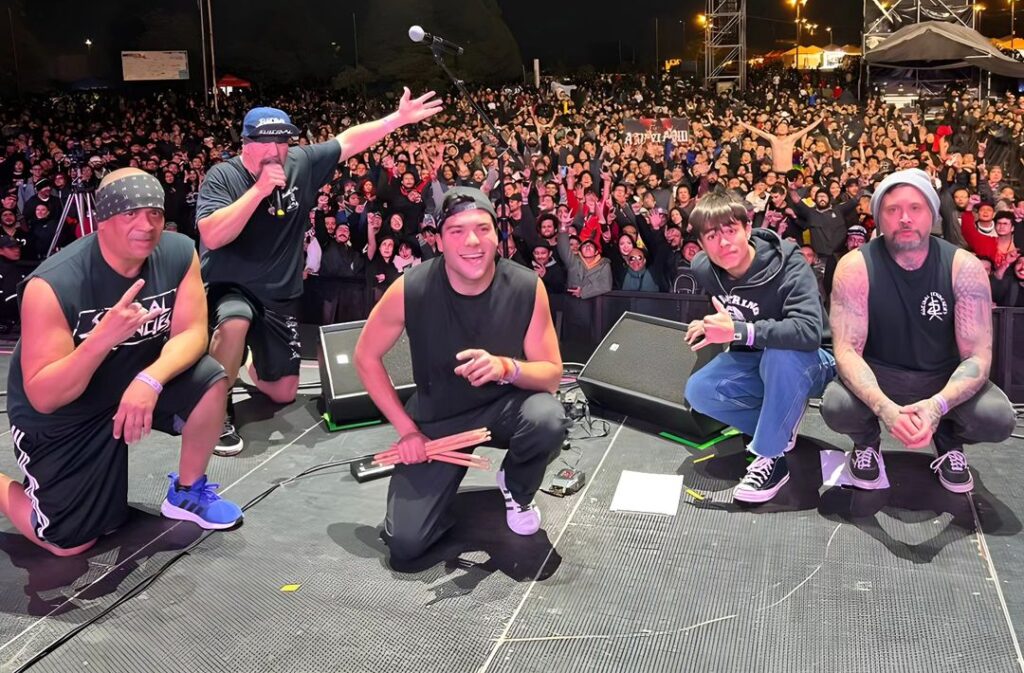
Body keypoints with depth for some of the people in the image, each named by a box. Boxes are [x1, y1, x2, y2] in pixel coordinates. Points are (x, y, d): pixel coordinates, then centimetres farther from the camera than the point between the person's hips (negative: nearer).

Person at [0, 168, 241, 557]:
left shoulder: (178, 253, -17)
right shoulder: (53, 284, -30)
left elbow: (192, 332, -17)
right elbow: (43, 397, -30)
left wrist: (149, 380, -37)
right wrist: (104, 337, -46)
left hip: (136, 377, 4)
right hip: (60, 417, -4)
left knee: (211, 382, -23)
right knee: (69, 543, -2)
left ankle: (186, 493, 2)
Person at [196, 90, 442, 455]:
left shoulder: (301, 163, -4)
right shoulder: (222, 176, -15)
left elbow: (349, 141, 2)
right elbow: (212, 236, -29)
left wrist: (399, 119, -3)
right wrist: (259, 189, -31)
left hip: (280, 296, 4)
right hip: (229, 288, -4)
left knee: (283, 393, 8)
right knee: (235, 324, -42)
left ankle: (252, 366, 45)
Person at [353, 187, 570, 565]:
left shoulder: (527, 287, -21)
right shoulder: (410, 289, -22)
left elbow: (552, 374, -13)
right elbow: (366, 358, -7)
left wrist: (507, 368, -36)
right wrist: (406, 429, -10)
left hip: (504, 406, 1)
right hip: (437, 419, 0)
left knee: (549, 420, -35)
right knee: (404, 545, -11)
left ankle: (516, 490, 2)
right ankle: (447, 478, 23)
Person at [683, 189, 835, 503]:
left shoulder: (788, 265, -28)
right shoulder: (703, 269, -9)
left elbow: (810, 331, -42)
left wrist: (737, 331, -43)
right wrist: (713, 325, 1)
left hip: (805, 363, -5)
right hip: (753, 361, 6)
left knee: (780, 353, -39)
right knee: (699, 391, -19)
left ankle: (771, 457, -24)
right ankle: (783, 422, -1)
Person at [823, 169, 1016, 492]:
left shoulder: (964, 267, -14)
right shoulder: (855, 267, -17)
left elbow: (978, 356, -16)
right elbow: (847, 350, -21)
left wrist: (937, 405, -37)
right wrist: (884, 407, -41)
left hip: (943, 379, 1)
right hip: (877, 376, -1)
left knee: (998, 418, -27)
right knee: (836, 408, -32)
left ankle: (949, 442, 10)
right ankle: (867, 442, 6)